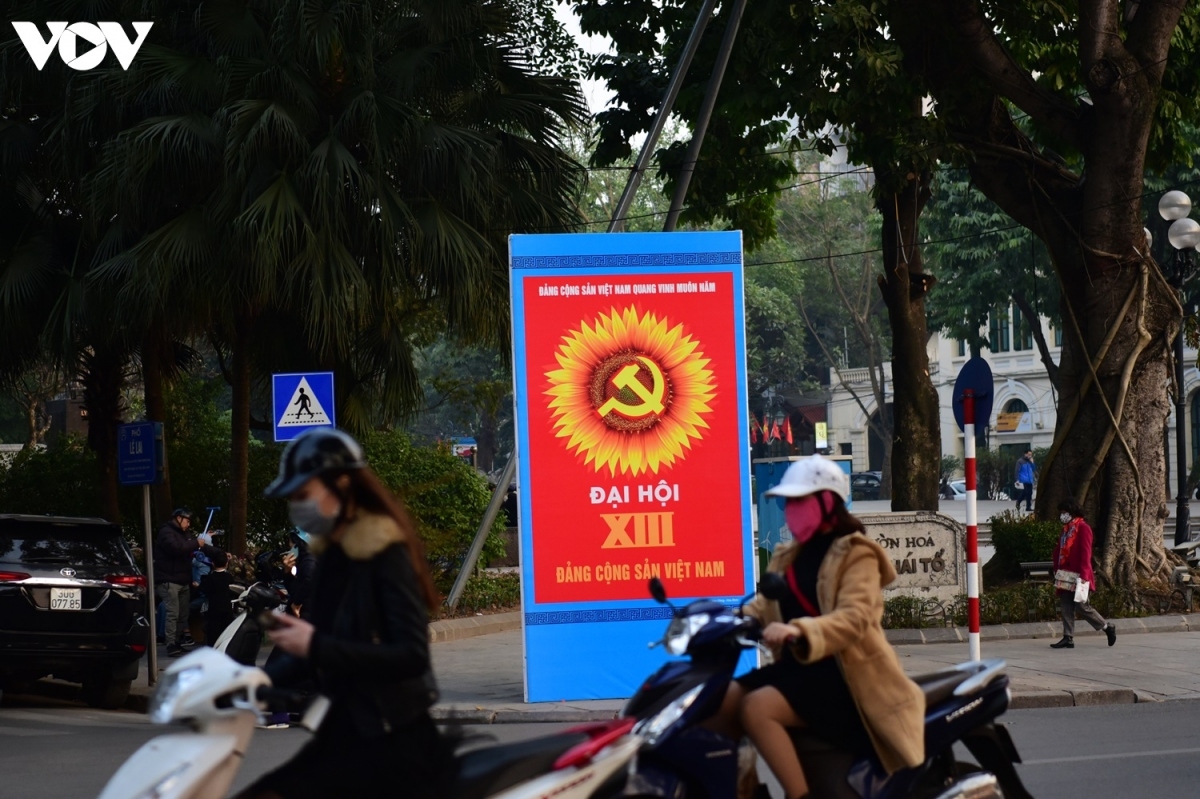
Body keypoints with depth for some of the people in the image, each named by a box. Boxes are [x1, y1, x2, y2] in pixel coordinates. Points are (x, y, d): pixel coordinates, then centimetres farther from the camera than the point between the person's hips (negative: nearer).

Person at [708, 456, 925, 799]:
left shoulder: (855, 554, -7)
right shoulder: (789, 557, 18)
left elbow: (854, 617, -22)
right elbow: (764, 606, 14)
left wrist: (800, 631, -38)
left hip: (842, 671, -8)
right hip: (797, 666, 8)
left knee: (757, 708, -28)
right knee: (723, 702, -9)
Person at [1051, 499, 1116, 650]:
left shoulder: (1083, 528, -10)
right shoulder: (1066, 529, 17)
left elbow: (1085, 553, -16)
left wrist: (1083, 575, -22)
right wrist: (1057, 572, 15)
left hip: (1077, 576, -8)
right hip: (1065, 575, 8)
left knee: (1082, 606, -6)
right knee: (1066, 608, 3)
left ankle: (1108, 627, 9)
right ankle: (1068, 638, 4)